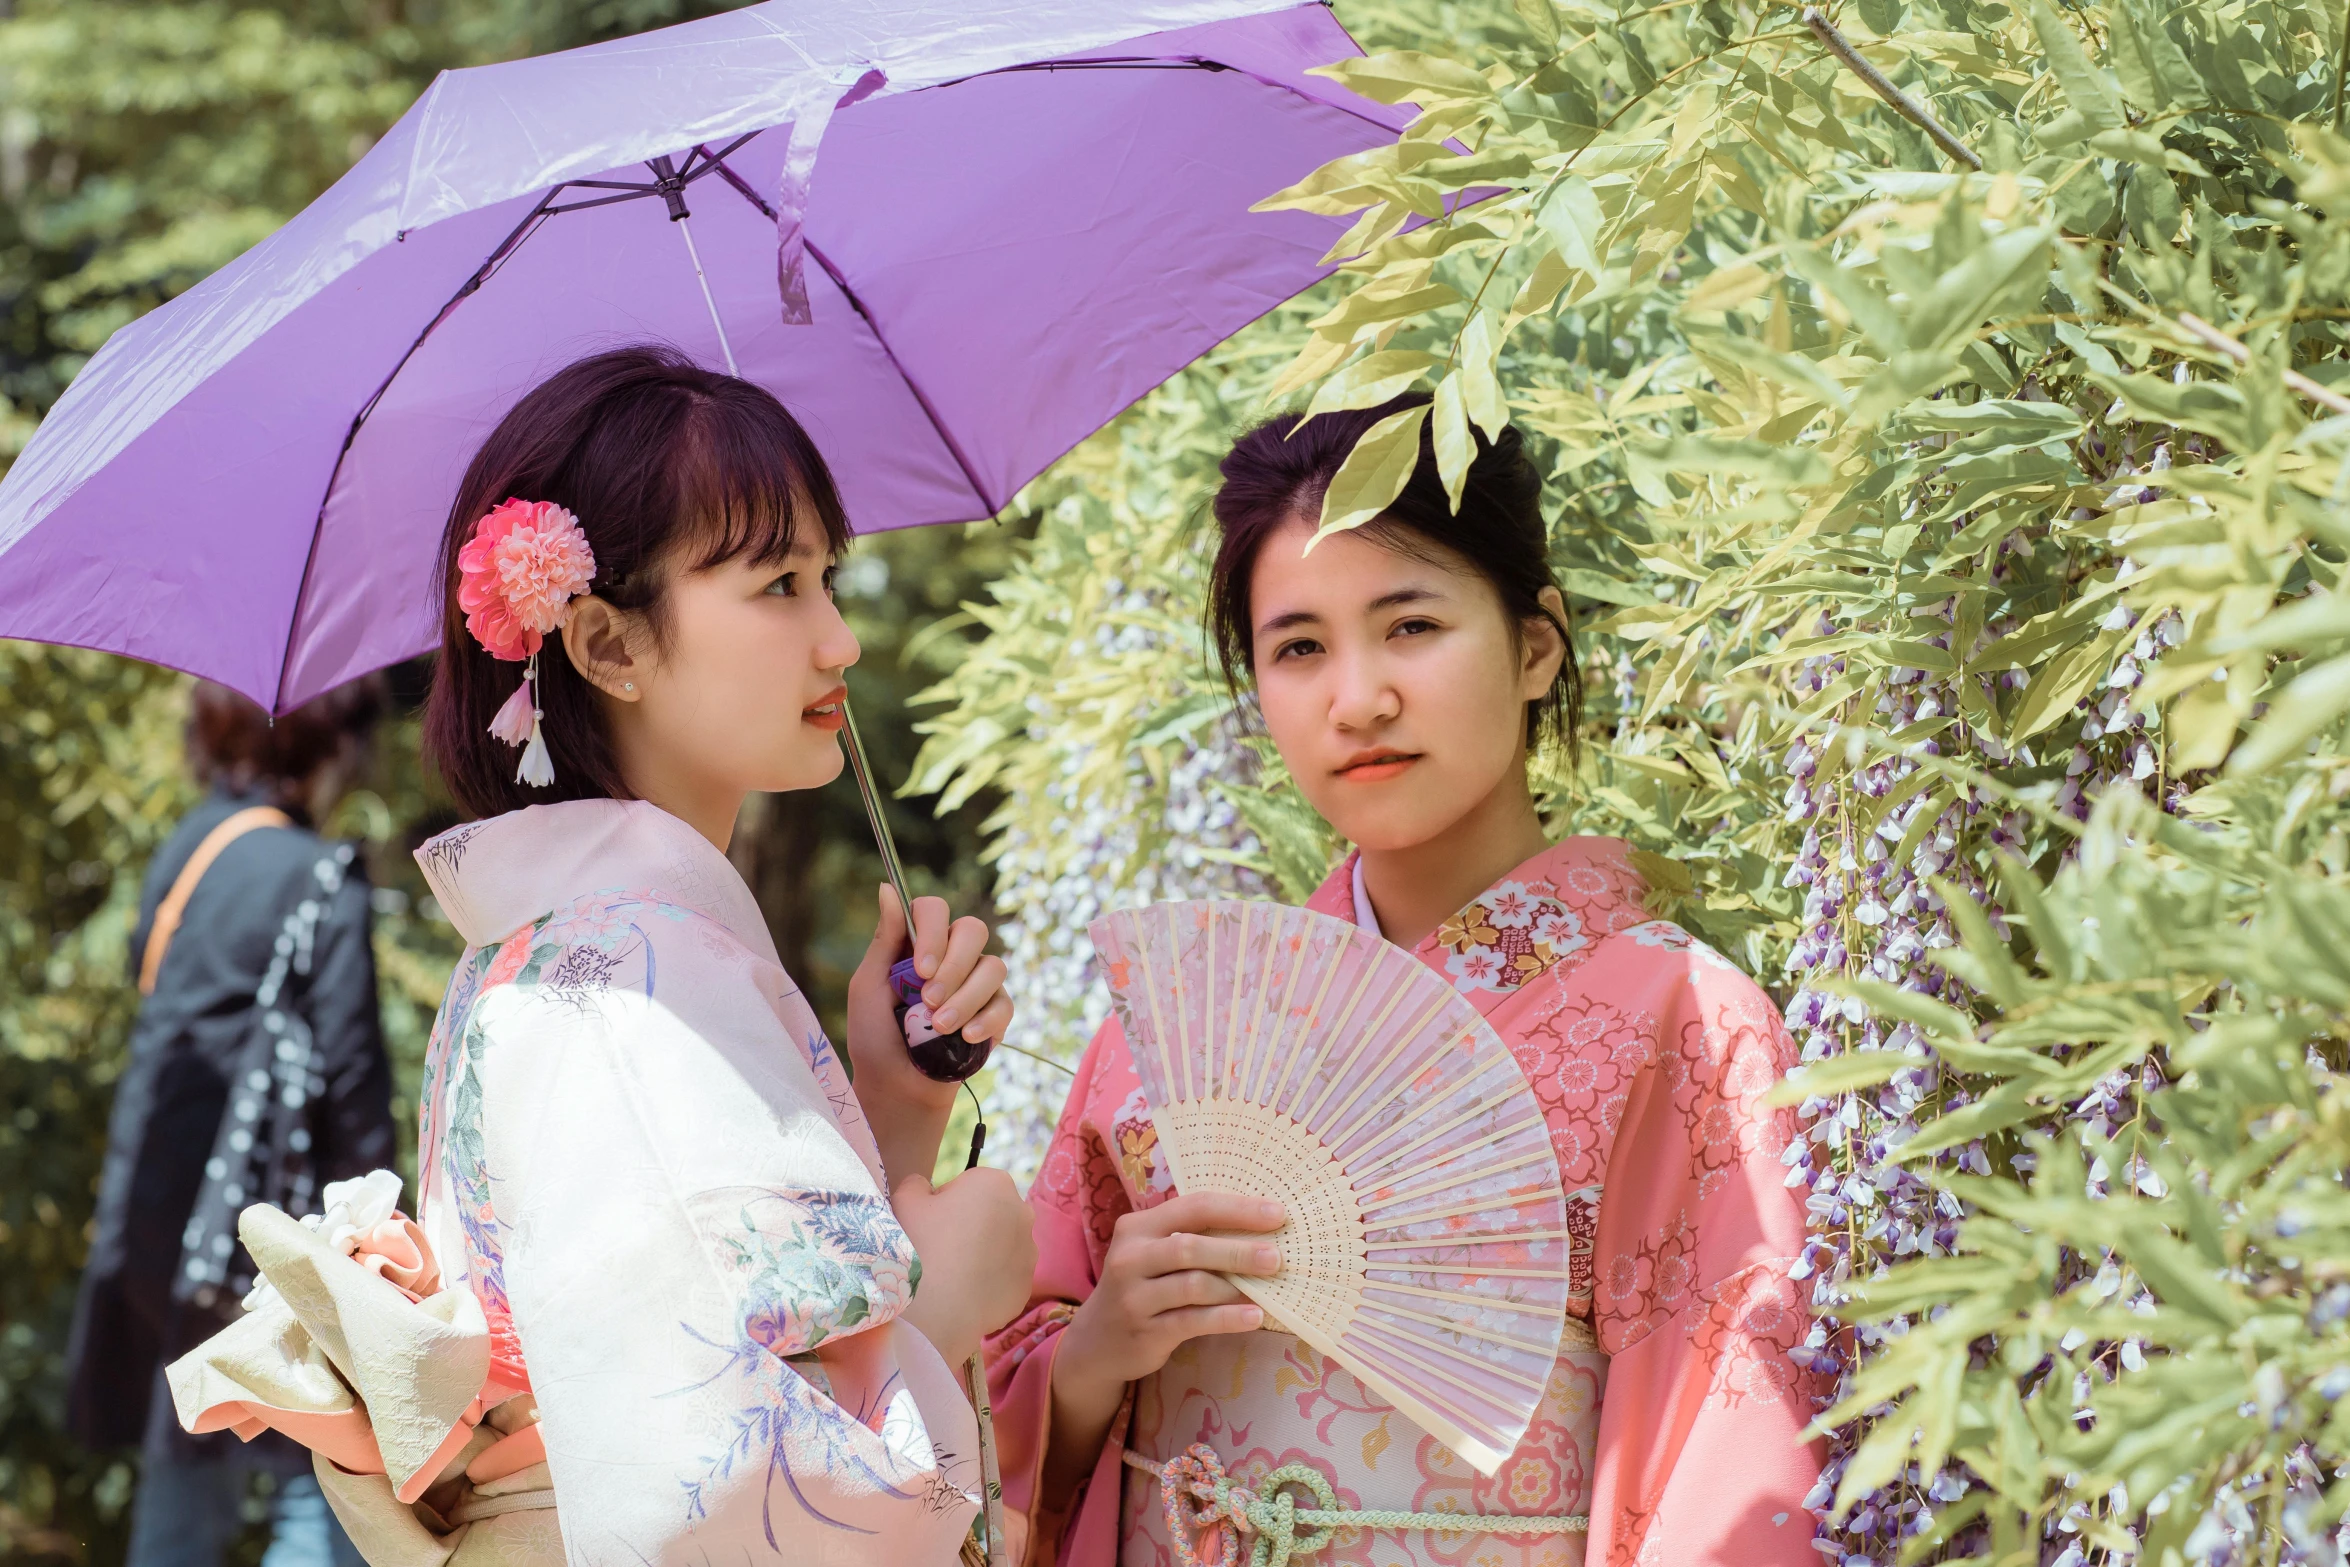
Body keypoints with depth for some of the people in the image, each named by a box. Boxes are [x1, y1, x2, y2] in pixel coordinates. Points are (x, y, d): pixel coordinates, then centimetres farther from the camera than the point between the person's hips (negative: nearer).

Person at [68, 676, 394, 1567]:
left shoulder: (183, 853, 10)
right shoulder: (318, 882, -13)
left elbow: (160, 1017, 14)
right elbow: (349, 1069, -13)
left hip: (154, 1210, 8)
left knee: (184, 1475, 17)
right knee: (321, 1480, -2)